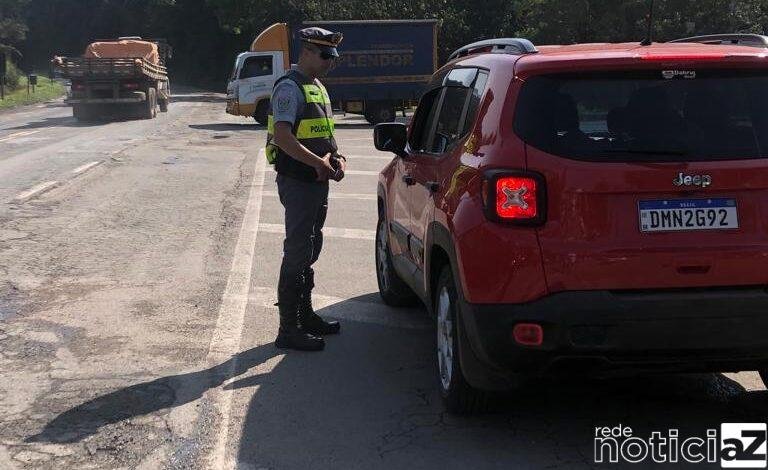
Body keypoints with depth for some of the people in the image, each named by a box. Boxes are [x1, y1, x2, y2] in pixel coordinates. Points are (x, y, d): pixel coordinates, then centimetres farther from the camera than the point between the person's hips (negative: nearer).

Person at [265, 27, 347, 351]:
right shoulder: (289, 87, -14)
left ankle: (305, 315, 30)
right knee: (297, 252, -7)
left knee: (310, 250, 17)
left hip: (317, 180, 10)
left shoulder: (318, 87, 17)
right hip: (297, 181, -10)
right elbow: (282, 136, -24)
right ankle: (289, 330, -1)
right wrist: (318, 163, -25)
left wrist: (336, 158, 6)